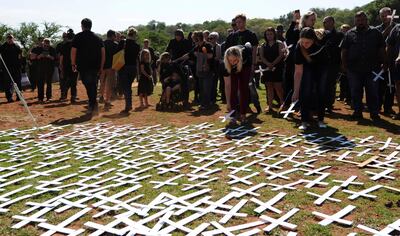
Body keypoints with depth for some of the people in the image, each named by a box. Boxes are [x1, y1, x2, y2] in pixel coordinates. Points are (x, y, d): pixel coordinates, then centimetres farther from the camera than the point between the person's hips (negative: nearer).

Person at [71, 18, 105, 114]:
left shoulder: (78, 37, 0)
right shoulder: (98, 38, 9)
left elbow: (73, 52, -5)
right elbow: (103, 53, 5)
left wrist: (73, 64, 5)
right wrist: (101, 67, 9)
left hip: (83, 66, -3)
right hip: (95, 66, 3)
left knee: (88, 85, 0)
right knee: (93, 85, 12)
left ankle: (93, 105, -8)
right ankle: (92, 105, 13)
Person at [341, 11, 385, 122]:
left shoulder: (375, 32, 6)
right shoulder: (350, 34, 6)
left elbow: (381, 49, 8)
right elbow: (344, 51, 6)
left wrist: (383, 63, 2)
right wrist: (344, 65, 0)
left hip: (372, 69, 0)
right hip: (354, 69, 1)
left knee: (373, 92, 4)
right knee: (356, 92, 7)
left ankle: (374, 113, 13)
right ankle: (357, 112, 19)